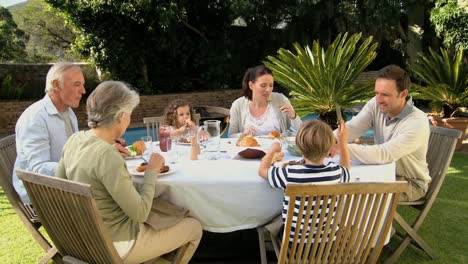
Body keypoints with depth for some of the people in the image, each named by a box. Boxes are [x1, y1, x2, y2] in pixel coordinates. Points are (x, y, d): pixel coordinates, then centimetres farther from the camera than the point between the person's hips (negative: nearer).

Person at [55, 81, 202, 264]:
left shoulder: (75, 140, -6)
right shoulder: (107, 156, -31)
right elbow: (140, 213, -26)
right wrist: (152, 172, -12)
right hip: (116, 244, -8)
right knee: (194, 227, 9)